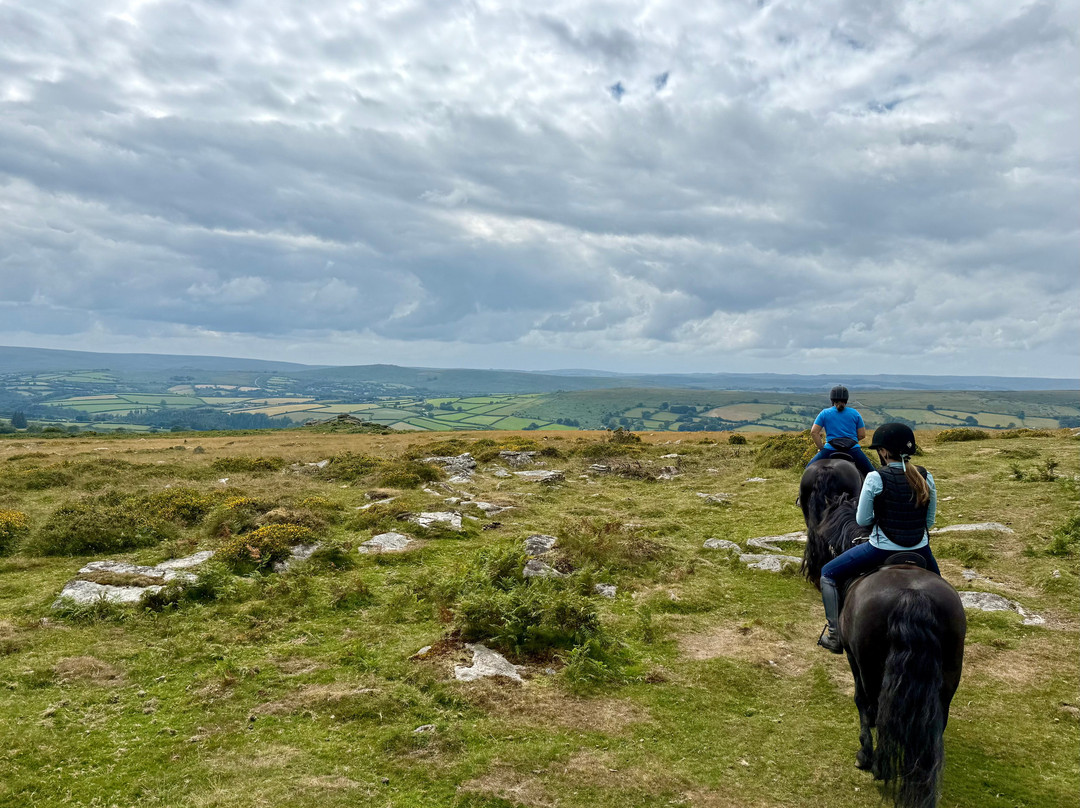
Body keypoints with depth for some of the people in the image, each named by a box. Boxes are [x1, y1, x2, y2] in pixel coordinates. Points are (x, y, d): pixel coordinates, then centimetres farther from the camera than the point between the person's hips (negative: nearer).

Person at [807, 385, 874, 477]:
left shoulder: (824, 413, 7)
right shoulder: (855, 413, 9)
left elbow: (814, 432, -1)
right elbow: (862, 435, 8)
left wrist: (821, 447, 8)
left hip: (830, 449, -1)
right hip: (853, 450, 1)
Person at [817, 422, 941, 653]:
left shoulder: (875, 478, -16)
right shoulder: (925, 477, -2)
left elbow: (862, 520, -9)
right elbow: (930, 520, 6)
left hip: (882, 548, -5)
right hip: (919, 550, 5)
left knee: (828, 574, 12)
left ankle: (834, 635, 10)